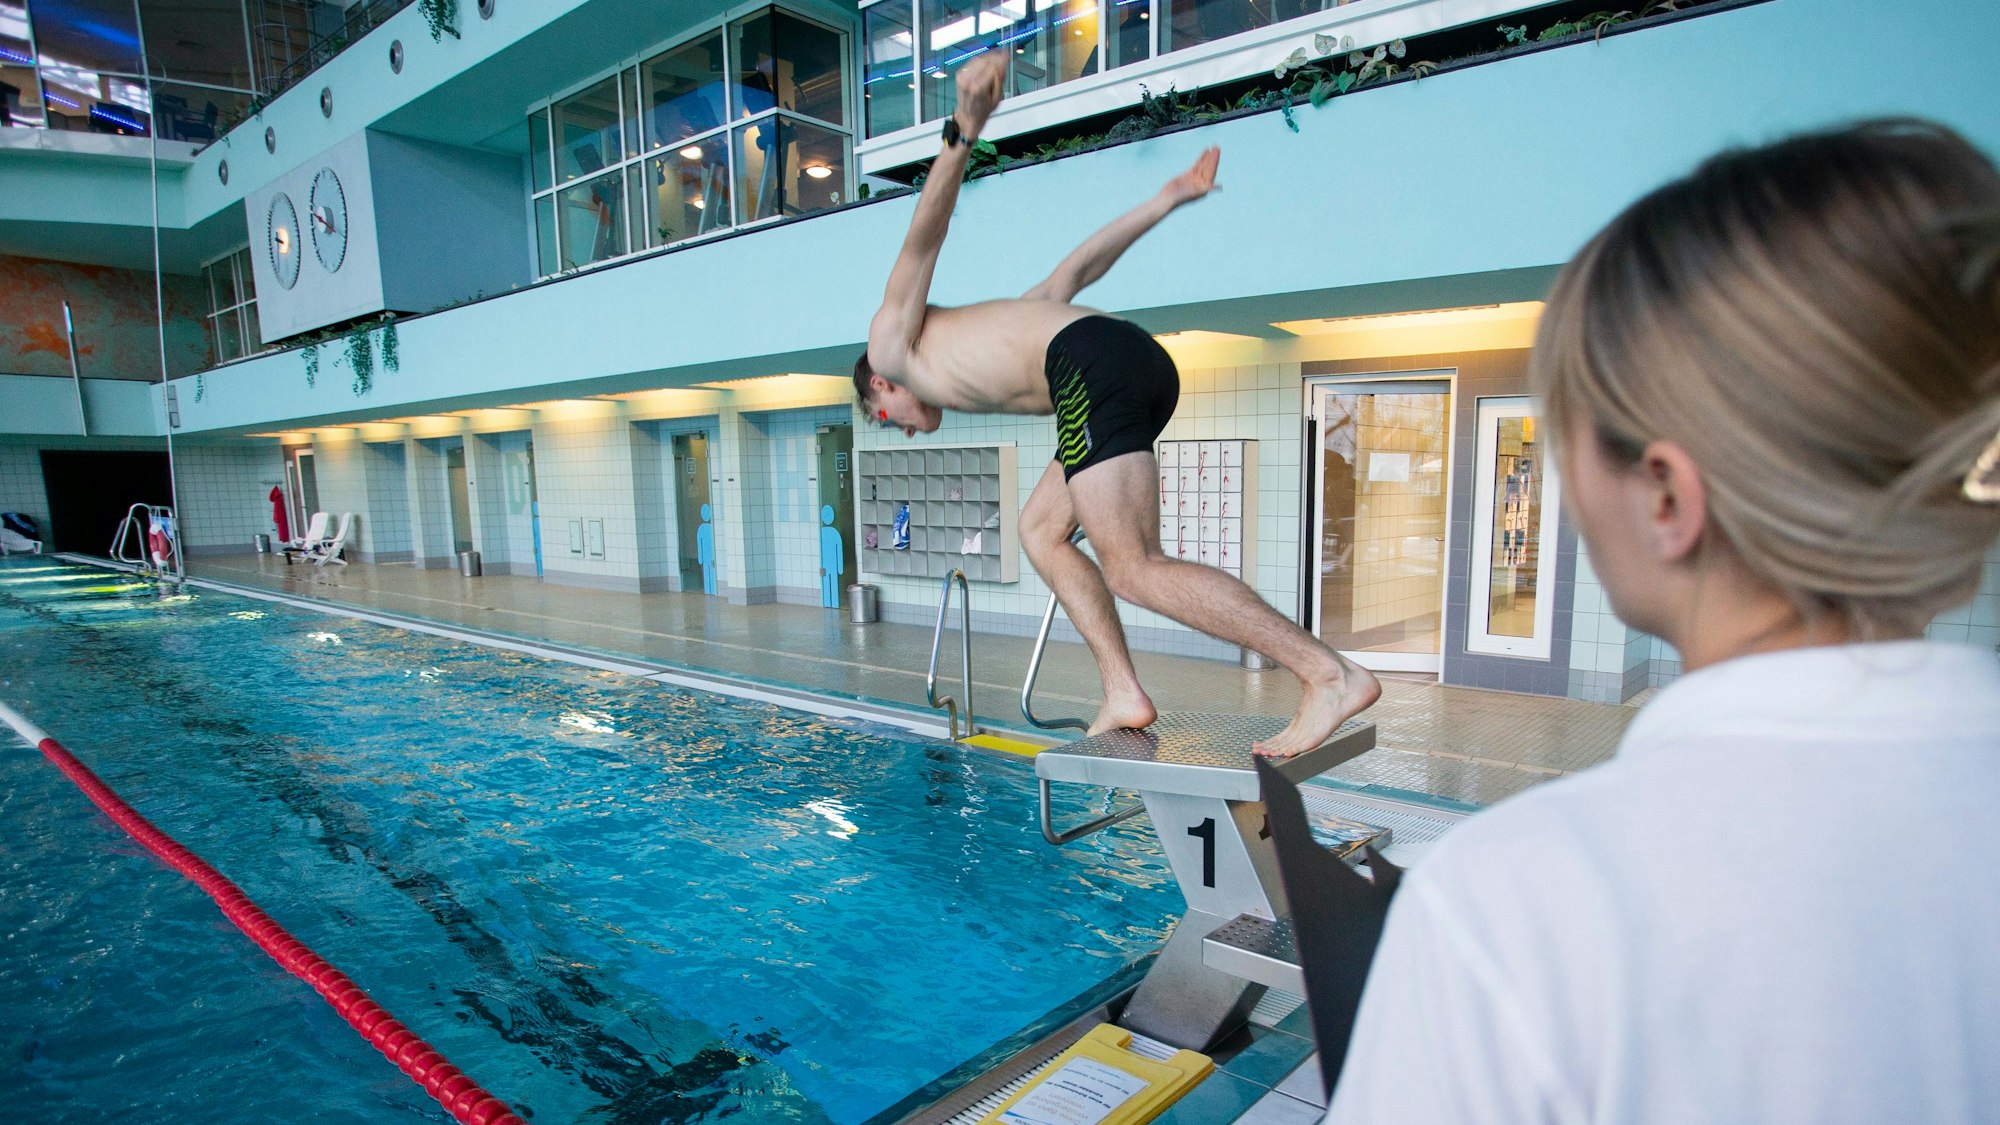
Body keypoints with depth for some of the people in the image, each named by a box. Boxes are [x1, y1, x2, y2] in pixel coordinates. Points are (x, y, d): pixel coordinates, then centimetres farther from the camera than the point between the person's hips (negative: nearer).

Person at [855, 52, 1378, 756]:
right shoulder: (974, 341, 36)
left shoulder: (892, 340, 18)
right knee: (1040, 527, 17)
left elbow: (923, 236, 1)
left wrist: (962, 132, -15)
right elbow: (1073, 272, 36)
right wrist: (1165, 201, 39)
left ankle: (1332, 676, -13)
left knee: (1132, 569, -11)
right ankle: (1123, 696, 10)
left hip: (1093, 367, -9)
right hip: (1140, 360, 9)